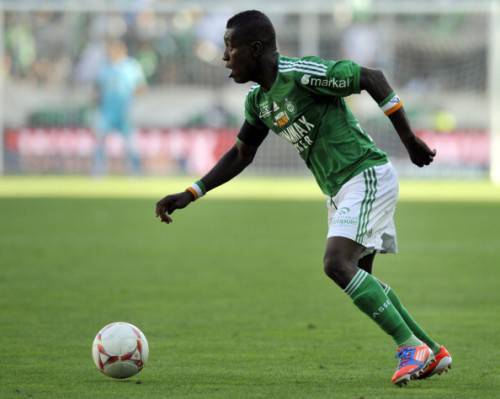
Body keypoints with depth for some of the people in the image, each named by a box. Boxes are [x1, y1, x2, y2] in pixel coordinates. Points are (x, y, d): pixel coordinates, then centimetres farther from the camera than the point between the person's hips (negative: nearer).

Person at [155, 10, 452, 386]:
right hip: (341, 189, 10)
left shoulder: (302, 74, -19)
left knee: (337, 263, -22)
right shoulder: (259, 100, 8)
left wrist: (408, 138, -12)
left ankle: (411, 347, -17)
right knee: (359, 278, 13)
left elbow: (372, 77, -14)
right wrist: (189, 195, 12)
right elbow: (241, 155, 20)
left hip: (367, 175, -10)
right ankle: (434, 353, 23)